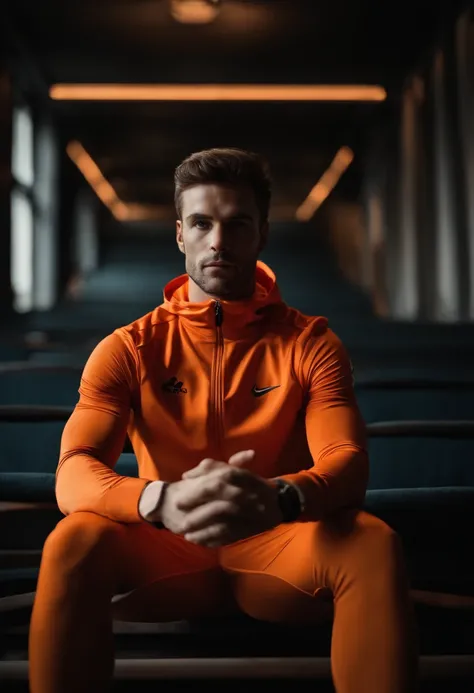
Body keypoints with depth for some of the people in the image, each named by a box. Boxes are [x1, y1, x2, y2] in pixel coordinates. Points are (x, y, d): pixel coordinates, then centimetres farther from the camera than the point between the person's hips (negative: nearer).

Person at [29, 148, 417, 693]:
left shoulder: (309, 342, 0)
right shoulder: (129, 349, -1)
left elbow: (348, 463, -14)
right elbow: (73, 475, -14)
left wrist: (278, 498, -39)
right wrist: (162, 501, -38)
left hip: (275, 548, 0)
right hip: (167, 554, 0)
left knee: (373, 543, -31)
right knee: (74, 542, -31)